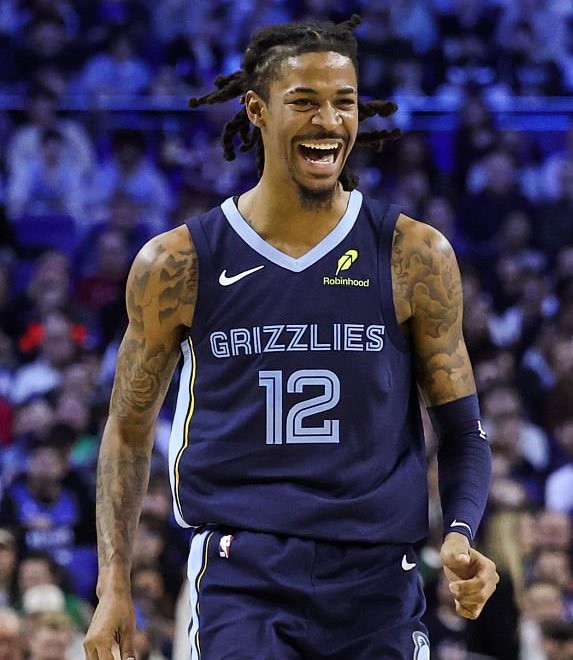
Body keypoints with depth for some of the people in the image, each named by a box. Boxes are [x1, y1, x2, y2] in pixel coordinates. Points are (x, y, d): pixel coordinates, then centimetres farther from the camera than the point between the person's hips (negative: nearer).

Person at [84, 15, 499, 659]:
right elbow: (128, 429, 11)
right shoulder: (177, 264, 2)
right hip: (241, 575, -2)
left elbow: (460, 429, 8)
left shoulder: (415, 257, 3)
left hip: (377, 580, 2)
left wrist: (460, 534, -12)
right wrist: (114, 585, 4)